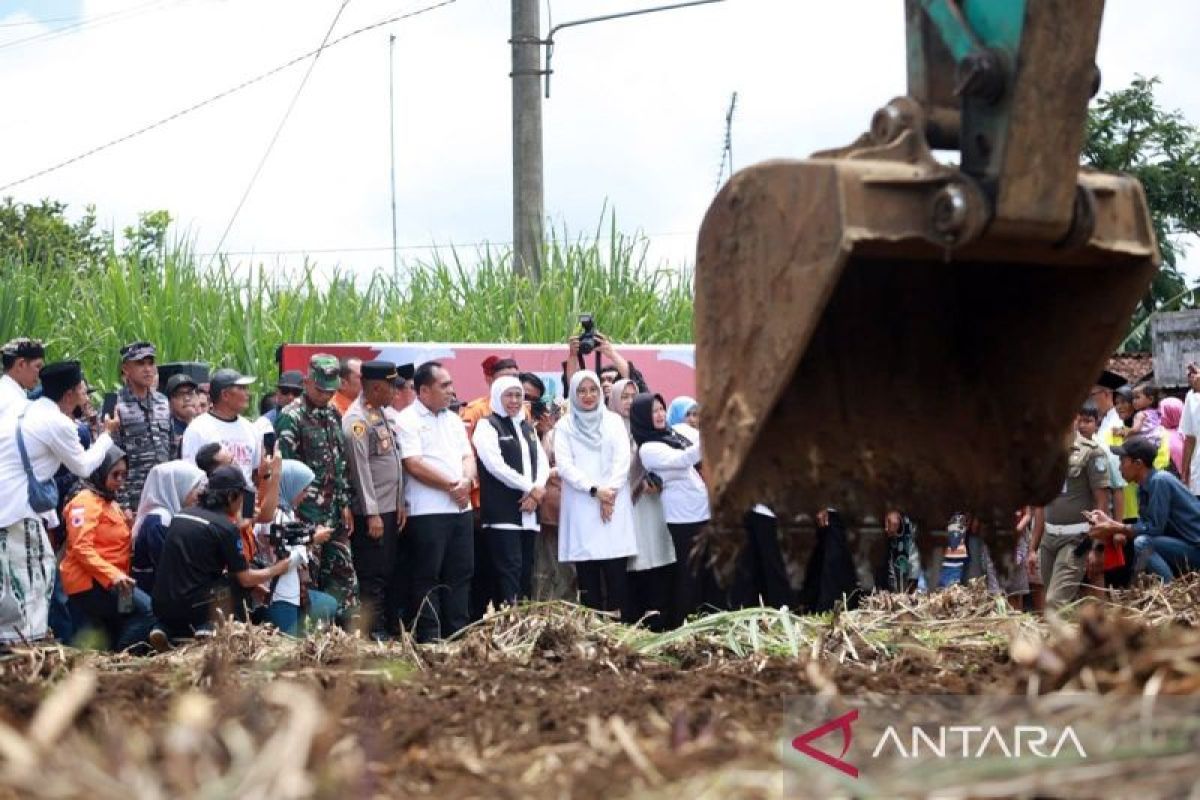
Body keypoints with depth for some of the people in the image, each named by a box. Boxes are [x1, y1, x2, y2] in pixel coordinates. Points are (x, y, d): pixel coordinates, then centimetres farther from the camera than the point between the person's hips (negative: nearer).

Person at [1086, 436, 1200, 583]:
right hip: (1181, 545, 10)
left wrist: (1115, 529, -15)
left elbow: (1154, 528, -21)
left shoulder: (1159, 481, -20)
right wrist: (1109, 522, -1)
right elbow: (1144, 525, 6)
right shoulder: (1144, 487, 7)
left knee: (1142, 543, -25)